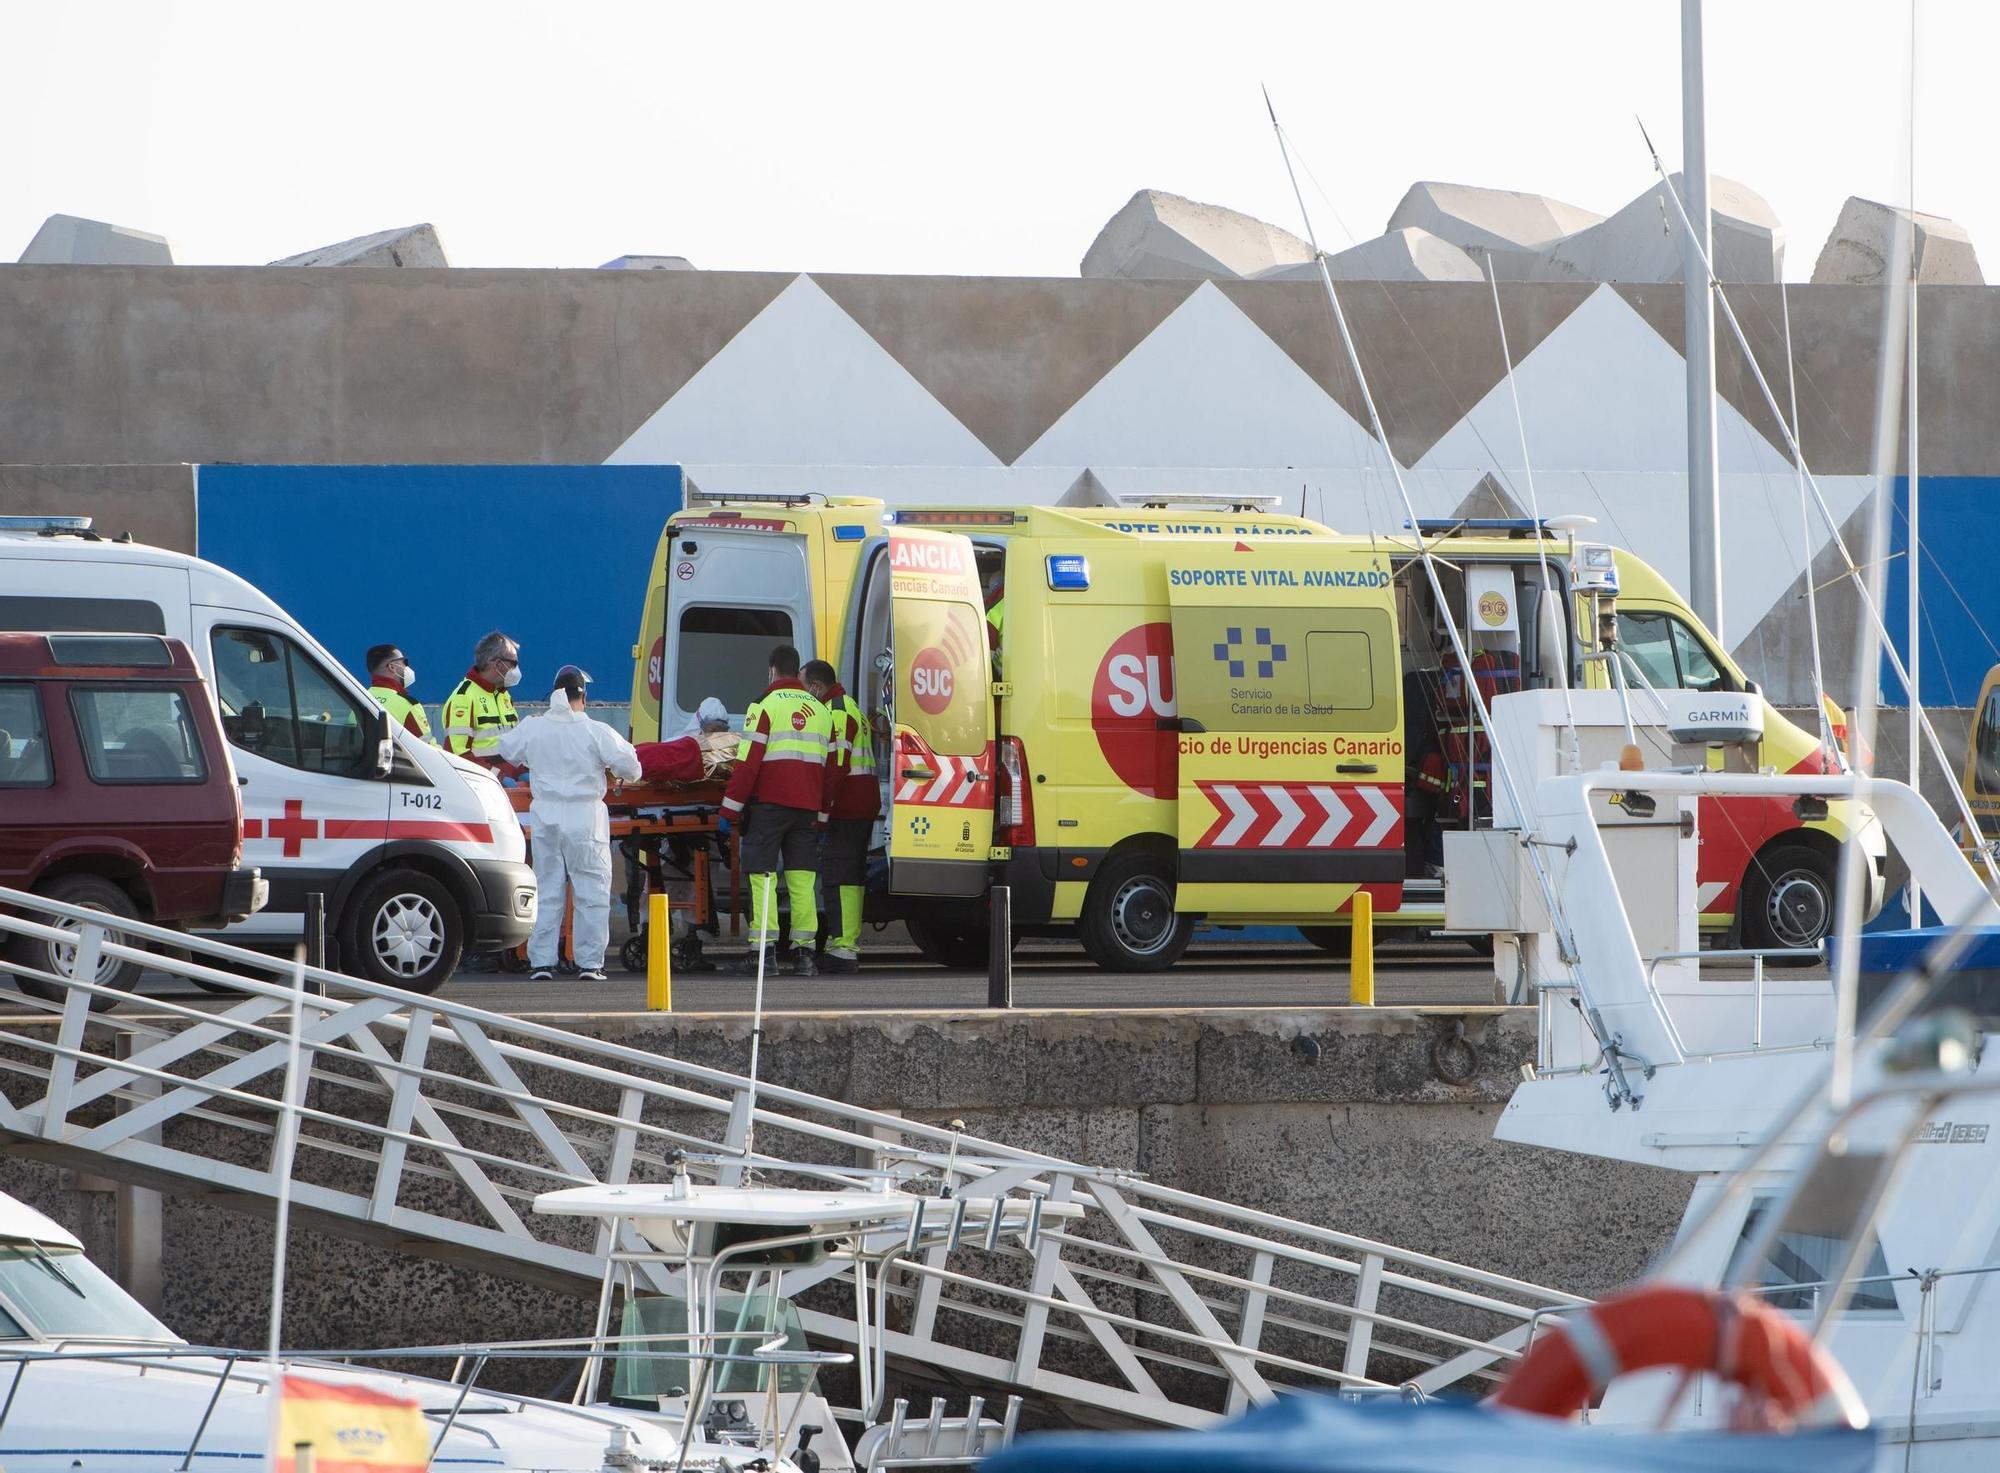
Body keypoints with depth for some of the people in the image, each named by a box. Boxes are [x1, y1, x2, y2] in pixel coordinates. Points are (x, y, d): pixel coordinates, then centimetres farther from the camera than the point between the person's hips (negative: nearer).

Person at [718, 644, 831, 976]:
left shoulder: (765, 706, -4)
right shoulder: (820, 712, 14)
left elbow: (748, 762, -9)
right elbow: (828, 769, 15)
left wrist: (729, 811, -6)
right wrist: (821, 818, 21)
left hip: (769, 803, -5)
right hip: (807, 808, 5)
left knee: (762, 875, -3)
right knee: (802, 878, 6)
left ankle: (763, 948, -9)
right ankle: (804, 949, 1)